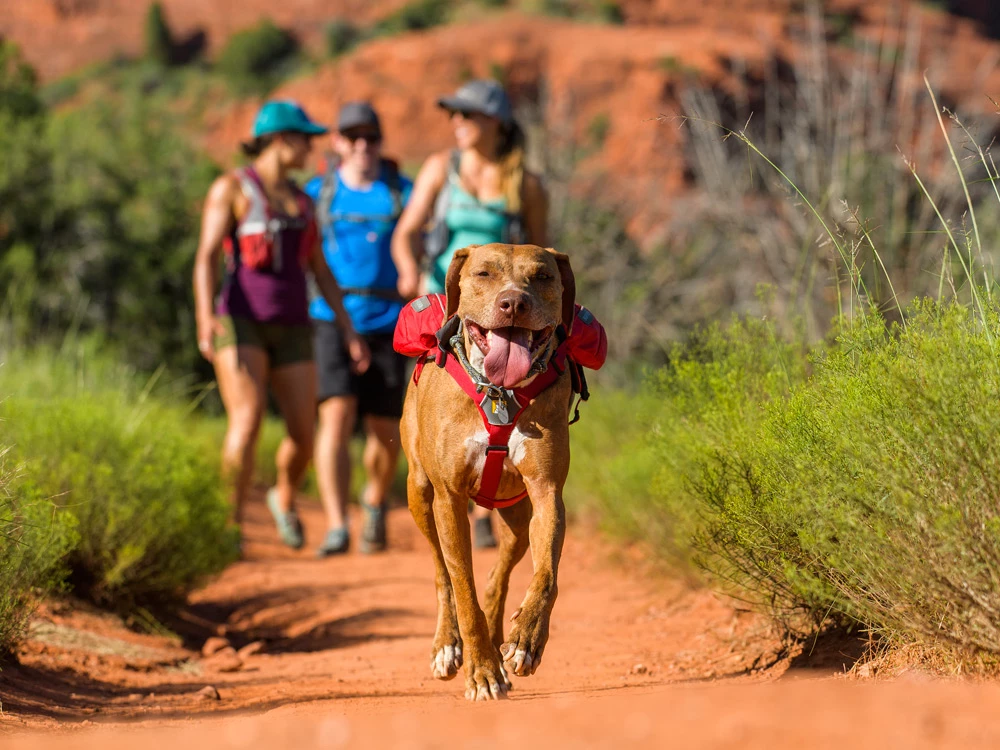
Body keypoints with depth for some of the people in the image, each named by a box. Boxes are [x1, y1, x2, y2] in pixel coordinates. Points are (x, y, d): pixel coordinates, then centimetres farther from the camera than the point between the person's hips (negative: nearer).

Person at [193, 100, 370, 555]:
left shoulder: (300, 201, 15)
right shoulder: (231, 188, -5)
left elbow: (321, 270, 16)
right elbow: (206, 258, -13)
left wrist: (347, 330, 8)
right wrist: (205, 318, -28)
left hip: (291, 330, 5)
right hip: (241, 325, -5)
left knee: (303, 435, 1)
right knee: (247, 423, -23)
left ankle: (285, 499, 33)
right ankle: (231, 525, -13)